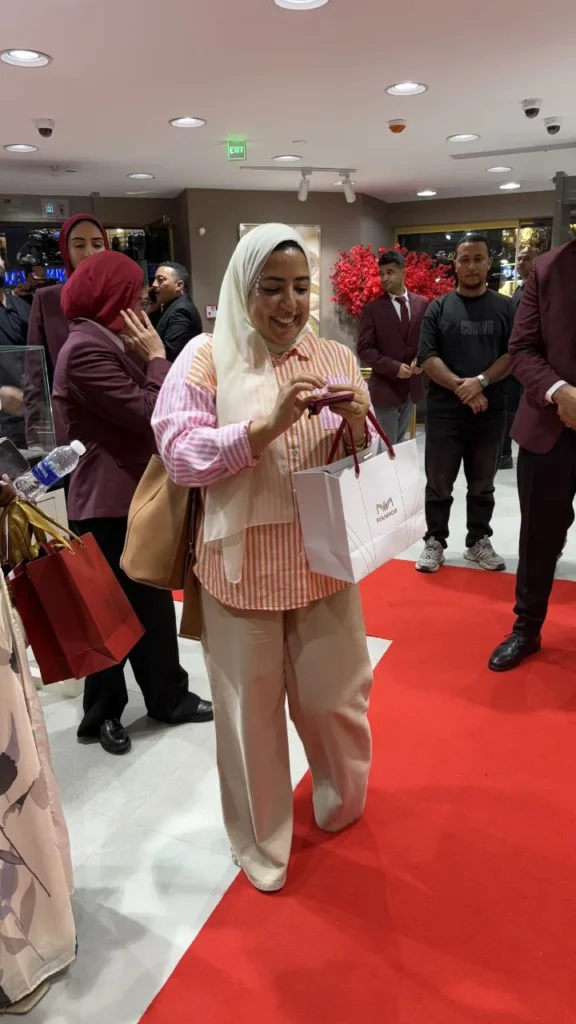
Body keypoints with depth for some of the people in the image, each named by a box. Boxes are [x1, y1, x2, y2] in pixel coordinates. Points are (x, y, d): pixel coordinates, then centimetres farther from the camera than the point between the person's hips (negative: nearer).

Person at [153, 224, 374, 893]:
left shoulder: (336, 359, 5)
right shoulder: (209, 360, -4)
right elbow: (179, 456, -14)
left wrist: (357, 425, -15)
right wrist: (268, 424, -25)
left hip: (325, 562, 3)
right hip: (242, 567, -2)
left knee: (333, 696, 15)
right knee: (252, 709, 9)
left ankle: (341, 801, 48)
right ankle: (261, 841, 35)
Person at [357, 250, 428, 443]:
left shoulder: (422, 304, 5)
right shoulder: (372, 309, -5)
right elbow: (364, 350, -9)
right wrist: (394, 367, -19)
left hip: (412, 386, 4)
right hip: (385, 388, -4)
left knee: (402, 443, 16)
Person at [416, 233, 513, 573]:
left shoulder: (506, 308, 6)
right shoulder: (439, 308, 3)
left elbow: (513, 354, -1)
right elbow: (428, 357, -4)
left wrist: (480, 382, -16)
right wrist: (460, 387, -15)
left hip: (490, 411, 1)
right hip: (444, 411, -1)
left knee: (483, 485, 12)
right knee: (439, 485, 5)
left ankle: (479, 542, 24)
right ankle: (435, 542, 18)